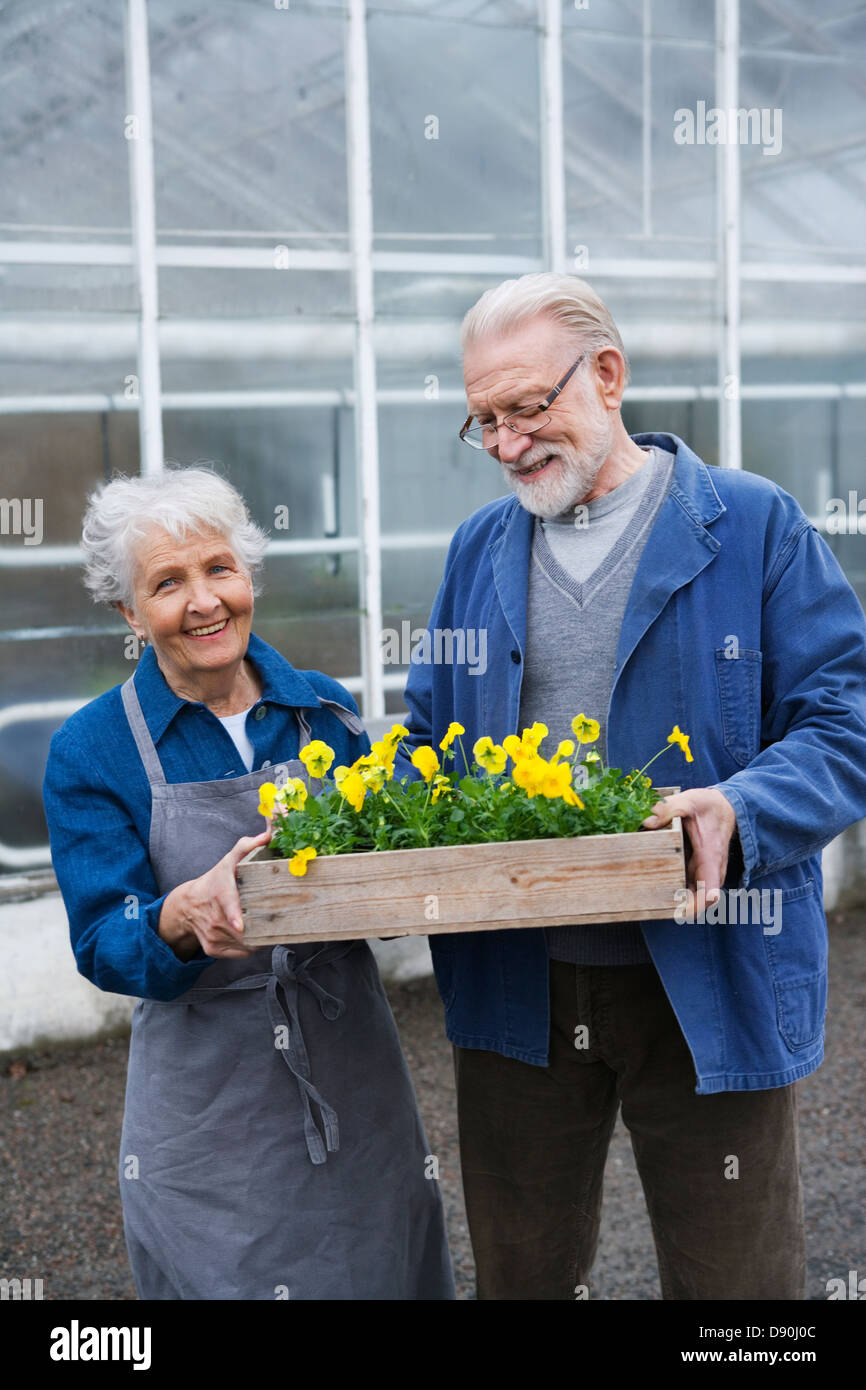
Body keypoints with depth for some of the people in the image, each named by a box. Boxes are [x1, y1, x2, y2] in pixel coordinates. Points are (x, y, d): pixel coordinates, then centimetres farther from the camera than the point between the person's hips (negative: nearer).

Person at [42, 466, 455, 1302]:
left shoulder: (324, 709, 1)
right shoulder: (92, 752, -8)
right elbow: (103, 948, -12)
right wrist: (185, 914, -33)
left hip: (353, 1074, 3)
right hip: (205, 1105, -3)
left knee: (381, 1274, 16)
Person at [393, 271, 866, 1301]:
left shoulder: (752, 526, -4)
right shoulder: (478, 548, 10)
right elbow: (429, 736, 15)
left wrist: (741, 813, -27)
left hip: (710, 988, -4)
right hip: (514, 988, 4)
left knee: (732, 1278, 11)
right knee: (520, 1275, 19)